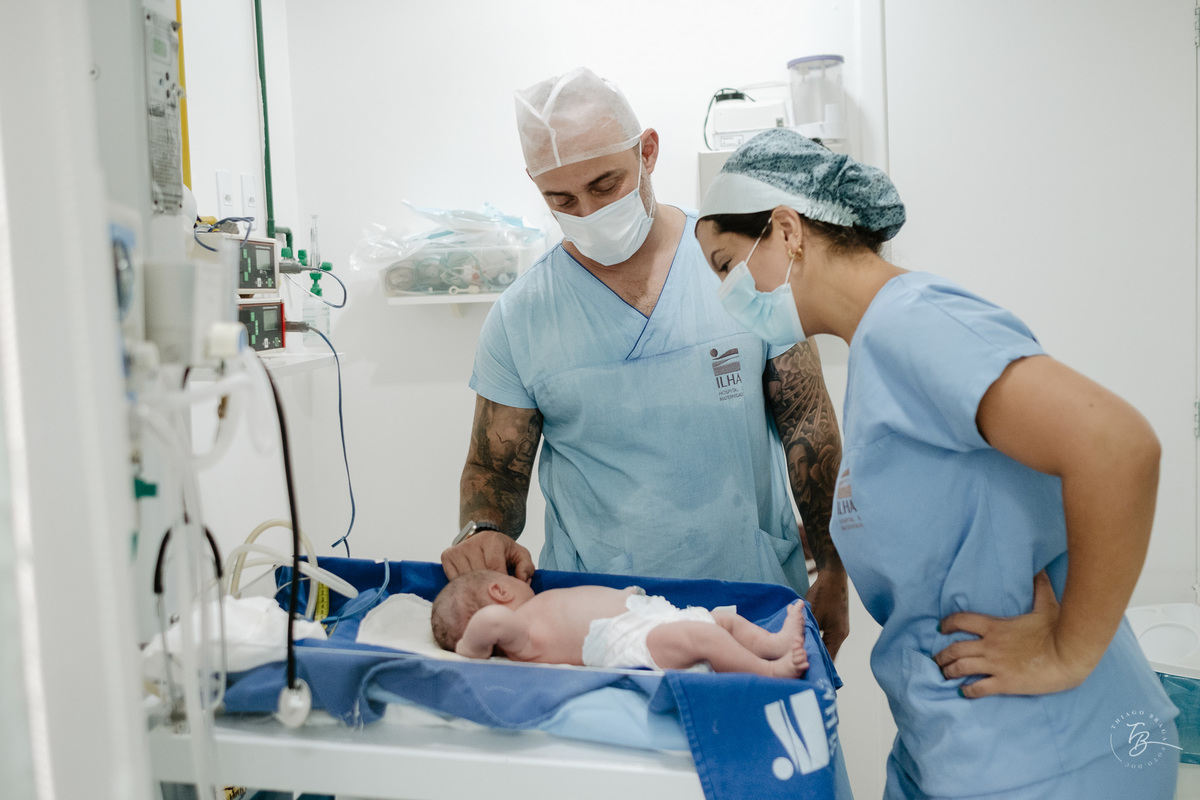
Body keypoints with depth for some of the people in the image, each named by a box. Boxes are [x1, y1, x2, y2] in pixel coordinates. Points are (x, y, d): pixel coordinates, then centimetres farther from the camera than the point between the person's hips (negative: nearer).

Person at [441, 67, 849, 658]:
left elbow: (807, 426, 2)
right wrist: (483, 532, -17)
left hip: (757, 596, 0)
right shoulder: (519, 319, -3)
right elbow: (495, 466, 5)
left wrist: (832, 575, 0)